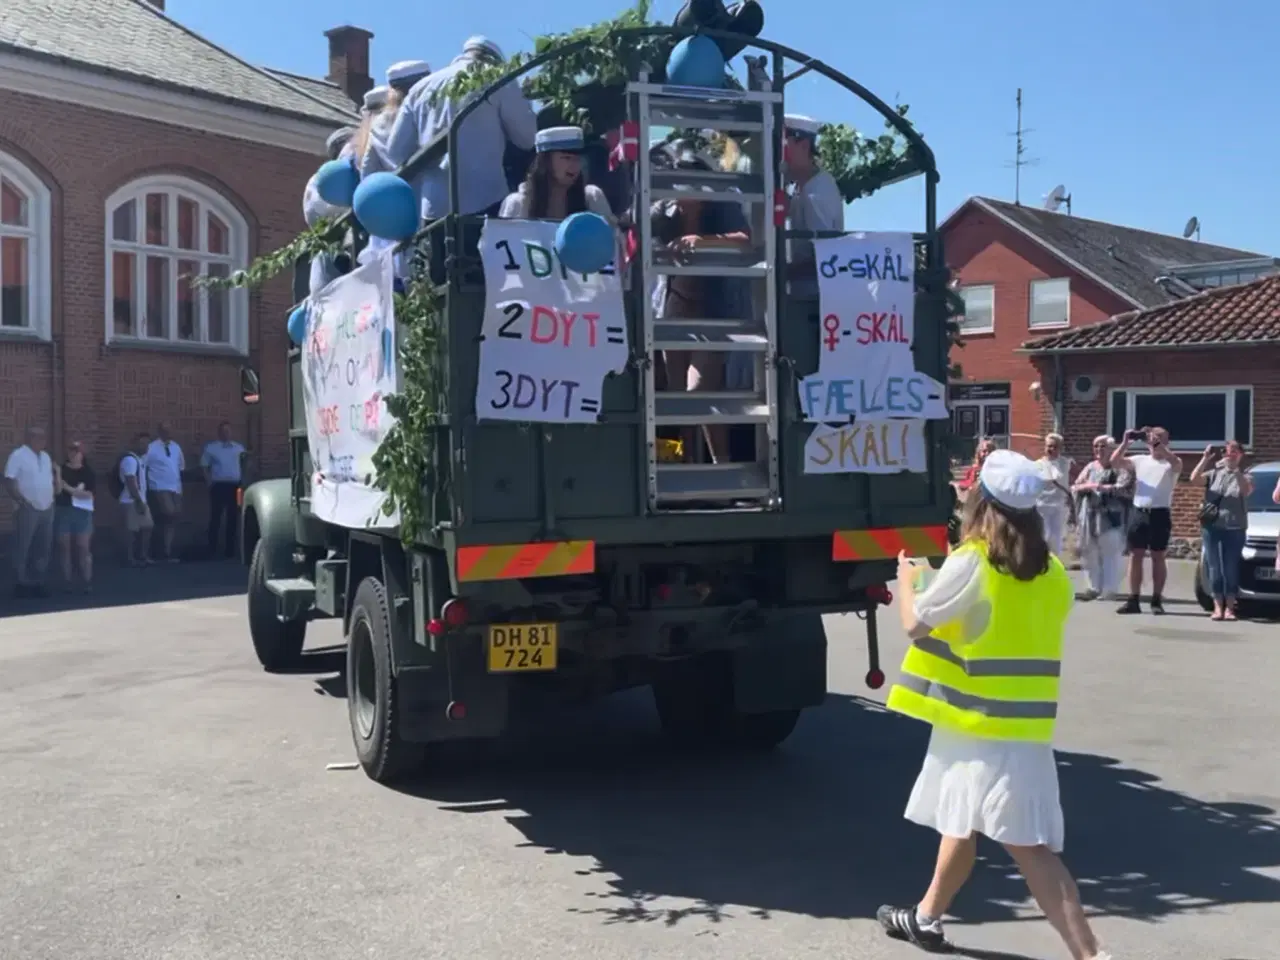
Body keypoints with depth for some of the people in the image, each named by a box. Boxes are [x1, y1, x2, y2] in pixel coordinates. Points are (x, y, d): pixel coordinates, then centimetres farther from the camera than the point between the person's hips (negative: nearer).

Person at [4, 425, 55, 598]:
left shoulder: (46, 456, 14)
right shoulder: (18, 455, -7)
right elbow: (8, 482, -13)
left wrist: (51, 500, 11)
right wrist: (23, 501, -19)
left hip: (46, 509, 7)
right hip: (28, 509, -7)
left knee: (42, 548, 8)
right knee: (22, 548, -1)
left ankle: (37, 582, 15)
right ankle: (21, 583, 4)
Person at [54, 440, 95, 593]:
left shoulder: (88, 472, 1)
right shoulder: (61, 469, 3)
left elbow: (88, 494, -7)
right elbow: (57, 491, -9)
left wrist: (69, 489, -13)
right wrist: (57, 474, -21)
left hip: (82, 512, -1)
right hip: (63, 511, 1)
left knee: (84, 547, -3)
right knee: (65, 547, 4)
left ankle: (87, 581, 0)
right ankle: (67, 581, 11)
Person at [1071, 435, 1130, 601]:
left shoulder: (1120, 468, -2)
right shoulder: (1090, 467, 14)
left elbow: (1125, 488, -15)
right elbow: (1075, 488, 11)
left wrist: (1103, 487, -16)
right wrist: (1088, 486, -10)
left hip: (1111, 518, -5)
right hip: (1090, 517, 6)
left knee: (1111, 553, -6)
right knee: (1089, 553, 8)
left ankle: (1110, 590, -2)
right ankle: (1094, 587, 19)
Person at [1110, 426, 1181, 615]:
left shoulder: (1171, 464, 2)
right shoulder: (1140, 460, 12)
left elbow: (1176, 462, -22)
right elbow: (1115, 462, 2)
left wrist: (1157, 444, -25)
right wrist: (1126, 442, -9)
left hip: (1160, 514, -3)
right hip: (1139, 513, 3)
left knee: (1158, 557, 2)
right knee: (1135, 556, 2)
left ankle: (1157, 600, 7)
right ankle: (1134, 600, 5)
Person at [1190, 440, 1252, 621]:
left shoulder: (1245, 477, 7)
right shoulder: (1214, 473, 9)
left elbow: (1246, 490, -15)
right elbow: (1194, 478, -8)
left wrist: (1235, 469, -21)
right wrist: (1205, 458, -14)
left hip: (1234, 528, -1)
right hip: (1212, 526, 1)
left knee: (1231, 568, 0)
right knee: (1214, 567, 1)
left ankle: (1229, 608, 4)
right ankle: (1218, 607, 5)